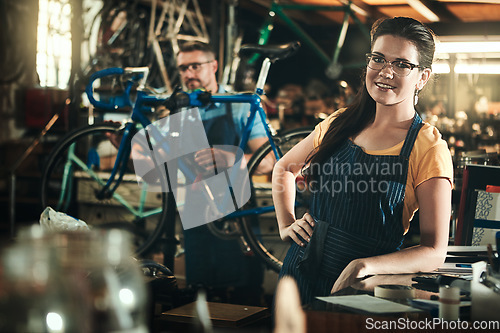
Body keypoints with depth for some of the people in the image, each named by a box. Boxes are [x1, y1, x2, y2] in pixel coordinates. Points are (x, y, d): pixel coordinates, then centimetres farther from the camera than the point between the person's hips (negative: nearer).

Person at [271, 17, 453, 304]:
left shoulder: (430, 149, -11)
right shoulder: (341, 123, 3)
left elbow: (434, 252, -13)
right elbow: (285, 168, 20)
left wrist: (365, 266, -26)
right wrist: (286, 224, 6)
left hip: (363, 290, -4)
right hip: (302, 272, 4)